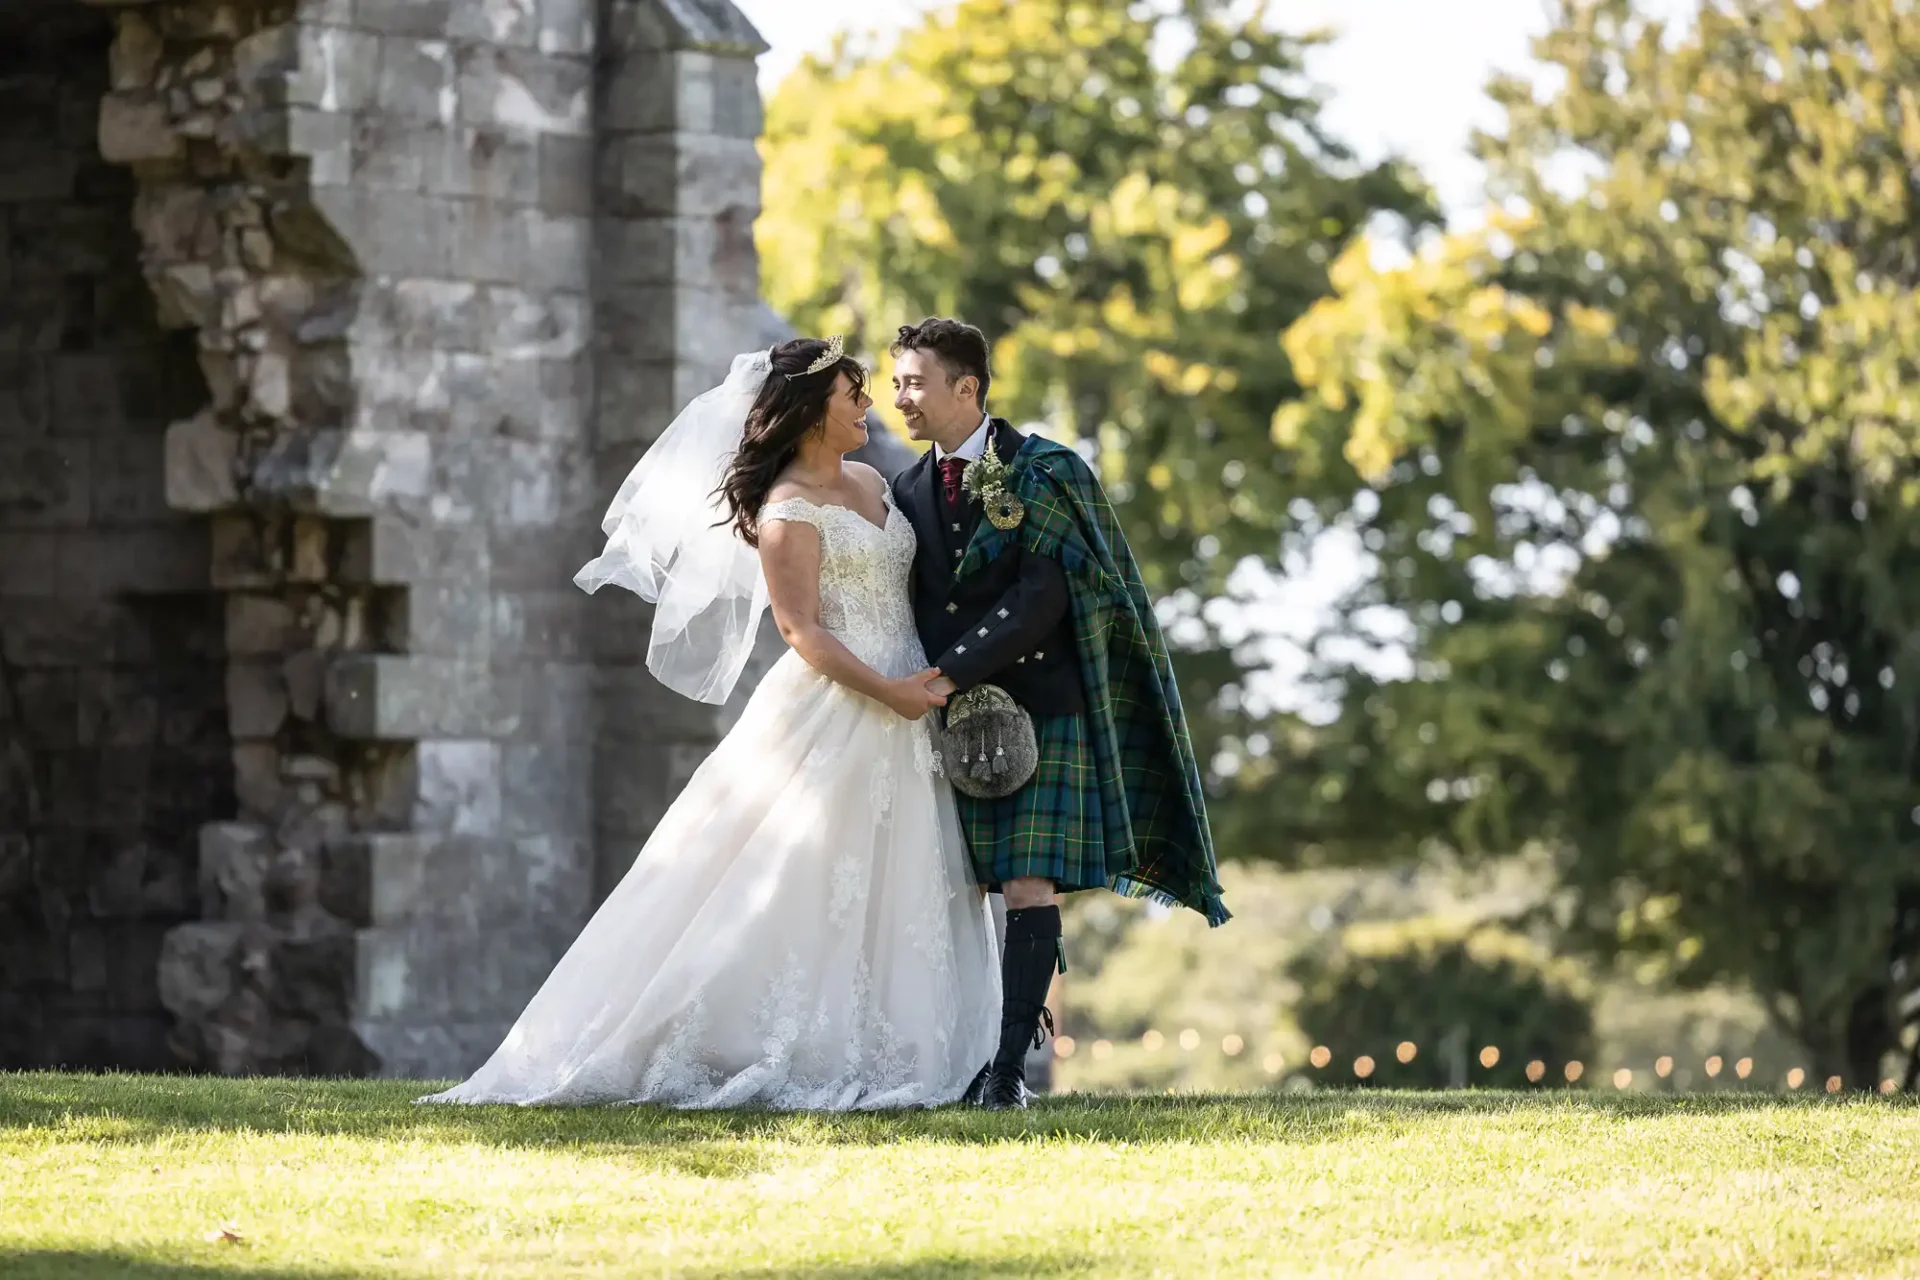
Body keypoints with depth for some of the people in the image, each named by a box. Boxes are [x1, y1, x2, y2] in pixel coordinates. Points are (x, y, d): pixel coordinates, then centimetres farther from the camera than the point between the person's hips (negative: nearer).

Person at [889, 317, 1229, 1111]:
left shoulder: (1046, 474, -3)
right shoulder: (908, 492, 14)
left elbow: (1041, 598, -12)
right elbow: (915, 608, 15)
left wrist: (951, 673, -17)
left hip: (1036, 706, -5)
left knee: (1029, 885, -11)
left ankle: (1011, 1064, -15)